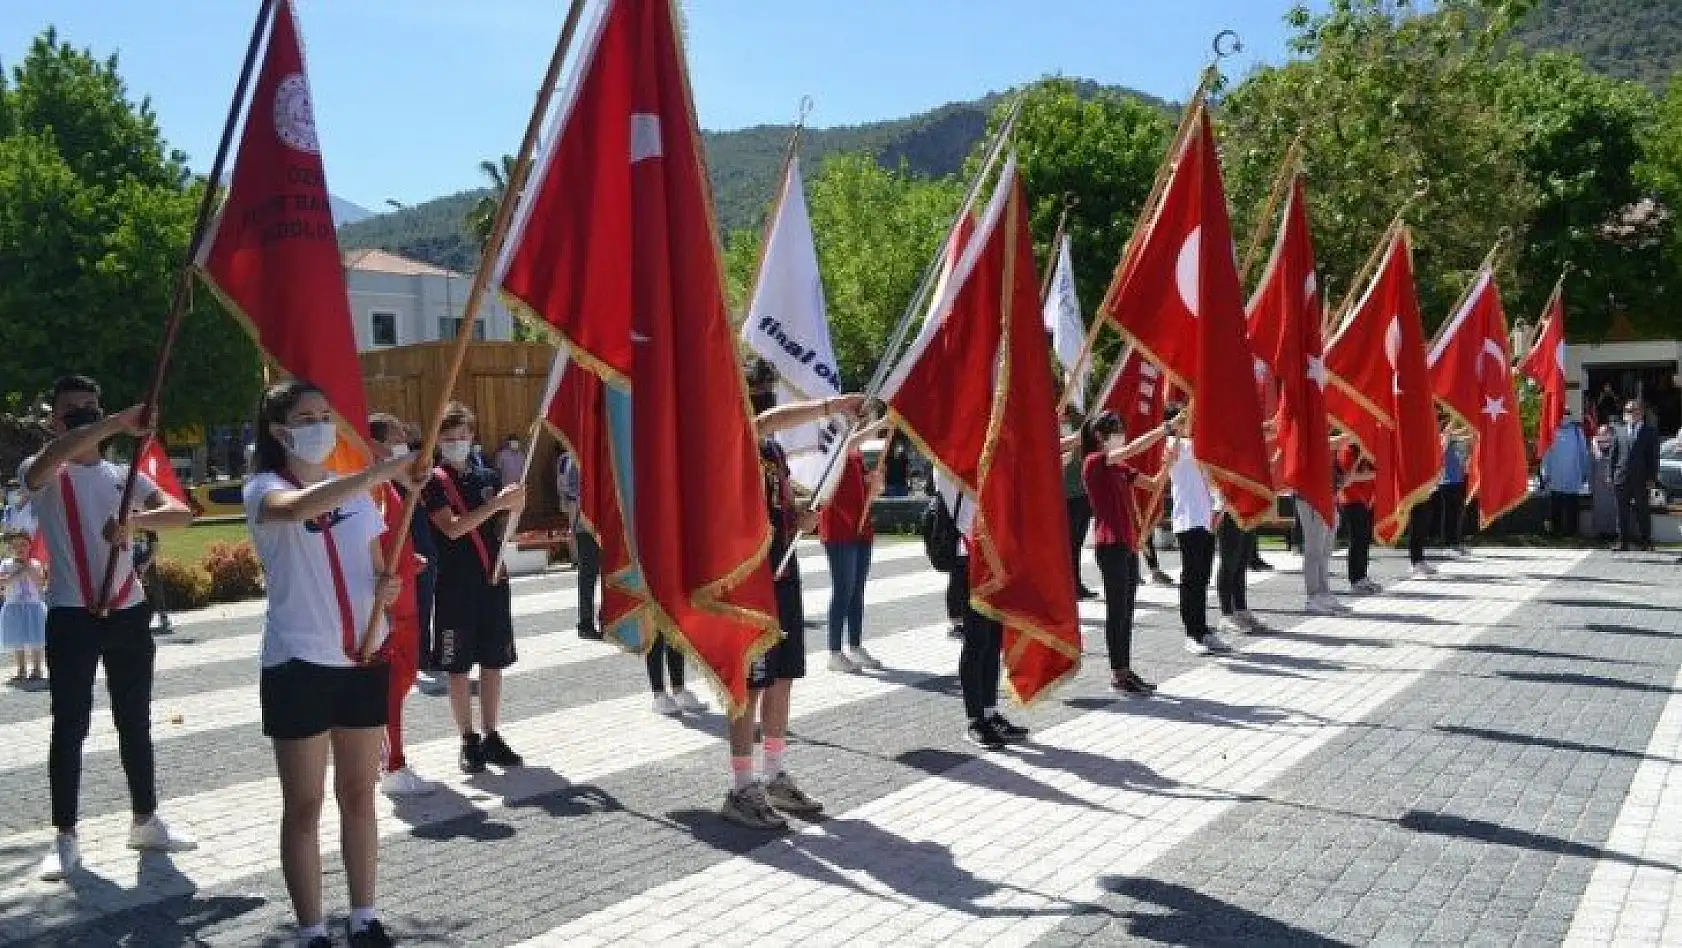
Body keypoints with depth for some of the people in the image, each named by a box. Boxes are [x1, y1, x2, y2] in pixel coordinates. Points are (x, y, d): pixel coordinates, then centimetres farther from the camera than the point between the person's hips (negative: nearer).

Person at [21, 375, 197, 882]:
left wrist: (135, 519, -22)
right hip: (71, 616, -4)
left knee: (135, 722, 12)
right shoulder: (41, 474, -2)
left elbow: (182, 513, -2)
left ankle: (146, 821, 23)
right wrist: (122, 422, -38)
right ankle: (65, 837, 9)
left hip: (129, 613, 4)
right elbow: (53, 454, -28)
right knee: (69, 727, 0)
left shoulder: (124, 475, 10)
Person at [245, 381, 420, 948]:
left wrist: (387, 585, -7)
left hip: (364, 658, 5)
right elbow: (300, 507, -32)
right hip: (298, 663, -5)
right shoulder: (265, 490, -6)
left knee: (359, 794, 12)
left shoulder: (355, 492, 11)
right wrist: (382, 471, -36)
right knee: (304, 805, 3)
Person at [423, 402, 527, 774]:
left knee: (493, 662, 8)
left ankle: (492, 737, 18)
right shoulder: (434, 481, -4)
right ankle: (469, 741, 13)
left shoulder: (488, 476, 9)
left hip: (493, 582, 4)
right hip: (455, 587, -4)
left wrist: (515, 506, -9)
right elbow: (452, 527, -17)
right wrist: (497, 503, -22)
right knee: (458, 667, 3)